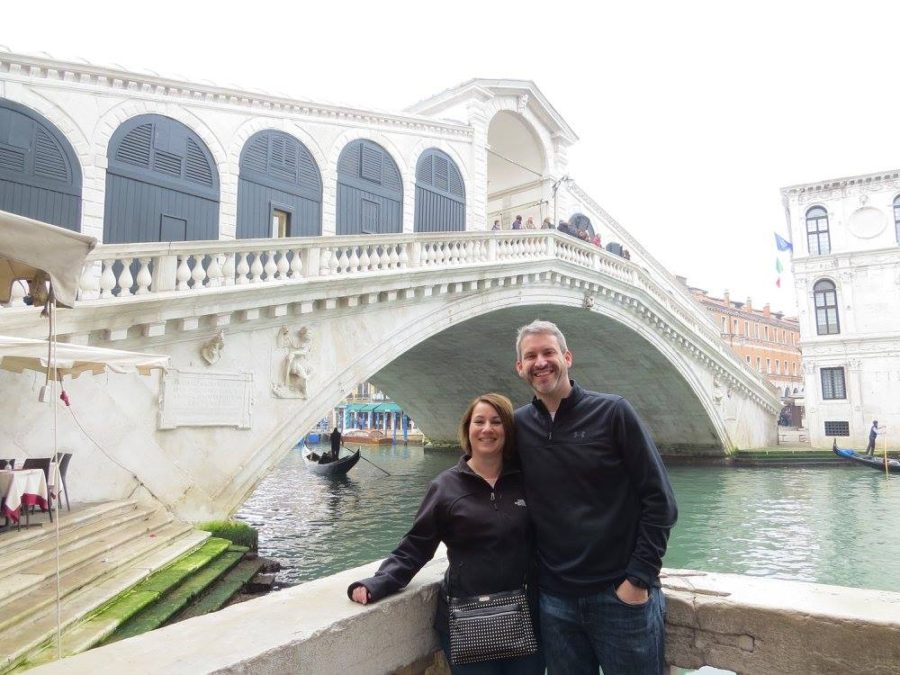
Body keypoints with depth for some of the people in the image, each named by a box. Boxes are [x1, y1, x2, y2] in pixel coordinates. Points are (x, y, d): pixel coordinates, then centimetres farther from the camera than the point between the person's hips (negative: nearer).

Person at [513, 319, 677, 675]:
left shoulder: (613, 412, -8)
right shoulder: (517, 426, 2)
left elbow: (659, 499, -8)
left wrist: (640, 578, -11)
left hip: (621, 596, -3)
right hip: (554, 599, 3)